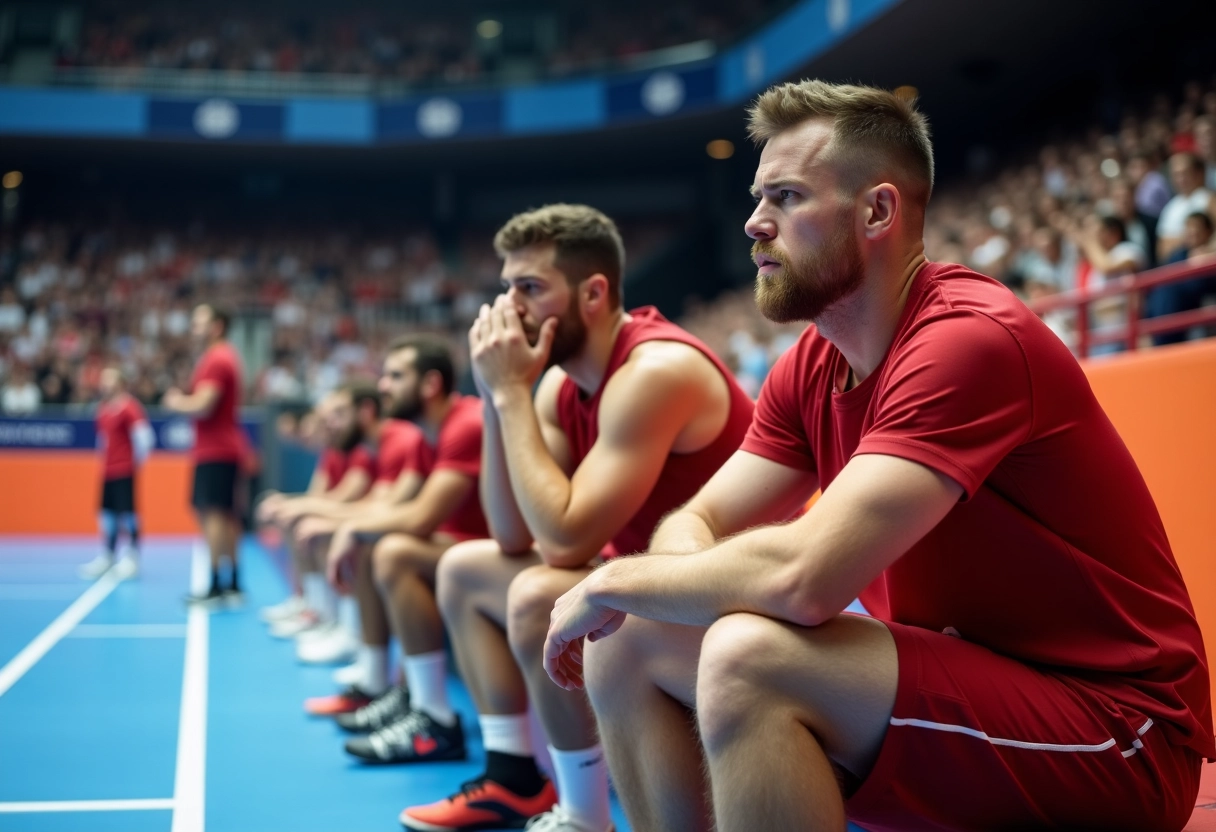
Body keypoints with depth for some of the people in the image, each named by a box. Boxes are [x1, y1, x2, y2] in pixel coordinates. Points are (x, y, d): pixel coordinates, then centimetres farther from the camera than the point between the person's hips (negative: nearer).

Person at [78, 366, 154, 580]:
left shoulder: (129, 408, -13)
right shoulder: (103, 409, 11)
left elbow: (144, 437, -18)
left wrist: (137, 460, -10)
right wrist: (105, 458, 18)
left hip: (124, 472, -7)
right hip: (107, 471, 7)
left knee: (127, 513, -4)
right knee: (107, 514, 10)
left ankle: (131, 558, 4)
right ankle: (106, 558, 17)